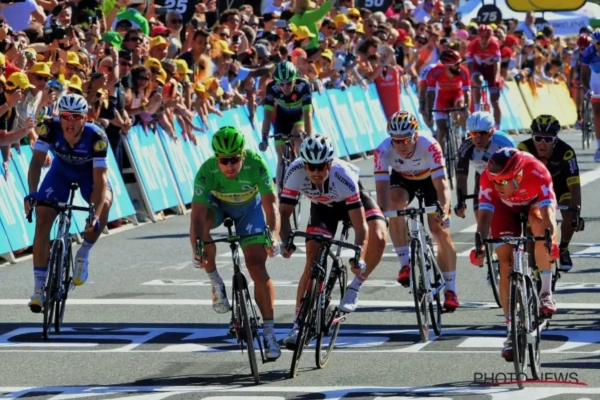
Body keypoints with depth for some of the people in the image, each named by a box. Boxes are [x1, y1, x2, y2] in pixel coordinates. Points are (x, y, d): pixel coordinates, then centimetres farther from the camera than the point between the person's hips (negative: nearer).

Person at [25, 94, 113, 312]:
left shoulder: (96, 137, -36)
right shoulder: (50, 128, -31)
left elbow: (100, 179, -38)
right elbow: (37, 161, -33)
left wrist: (94, 214, -48)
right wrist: (32, 193, -49)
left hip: (89, 173, -1)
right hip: (61, 171, 1)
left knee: (105, 202, -32)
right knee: (42, 221, -14)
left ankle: (84, 253, -6)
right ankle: (39, 288, -7)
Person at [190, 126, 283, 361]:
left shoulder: (256, 165, -34)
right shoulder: (207, 172, -35)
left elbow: (271, 203, -36)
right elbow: (197, 215, -40)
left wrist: (273, 235, -53)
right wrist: (197, 250, -54)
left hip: (249, 207, 0)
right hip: (217, 203, 0)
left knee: (257, 266, -12)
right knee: (200, 225, -35)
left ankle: (269, 332, -6)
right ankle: (215, 283, -14)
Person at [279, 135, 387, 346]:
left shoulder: (344, 176, -40)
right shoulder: (295, 172, -34)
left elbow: (360, 225, -39)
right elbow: (284, 211, -28)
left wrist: (358, 256, -51)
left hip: (352, 201, -2)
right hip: (321, 207, 2)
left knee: (377, 239, -28)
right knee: (312, 263, -10)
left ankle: (354, 288, -7)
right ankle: (299, 324, -4)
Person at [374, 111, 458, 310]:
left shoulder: (429, 146, -39)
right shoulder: (383, 151, -33)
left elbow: (441, 184, -42)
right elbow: (382, 186, -37)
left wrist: (444, 211, -58)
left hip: (430, 179, -1)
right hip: (403, 179, 1)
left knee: (440, 229, -11)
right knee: (395, 203, -31)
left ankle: (451, 289, 1)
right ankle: (405, 264, -19)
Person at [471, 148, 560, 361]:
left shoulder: (537, 173, -40)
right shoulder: (488, 178, -36)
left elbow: (547, 212, -45)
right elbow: (484, 215, -39)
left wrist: (551, 241, -61)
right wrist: (480, 246, -55)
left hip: (535, 202, -1)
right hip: (505, 208, 1)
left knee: (539, 224, -37)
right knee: (506, 264, -12)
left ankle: (546, 291, -23)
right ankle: (512, 331, -6)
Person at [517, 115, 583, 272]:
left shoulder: (566, 152, -38)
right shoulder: (525, 148, -36)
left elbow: (574, 185, -39)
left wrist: (576, 212, -47)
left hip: (560, 184, -1)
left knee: (570, 217, -18)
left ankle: (563, 250, 12)